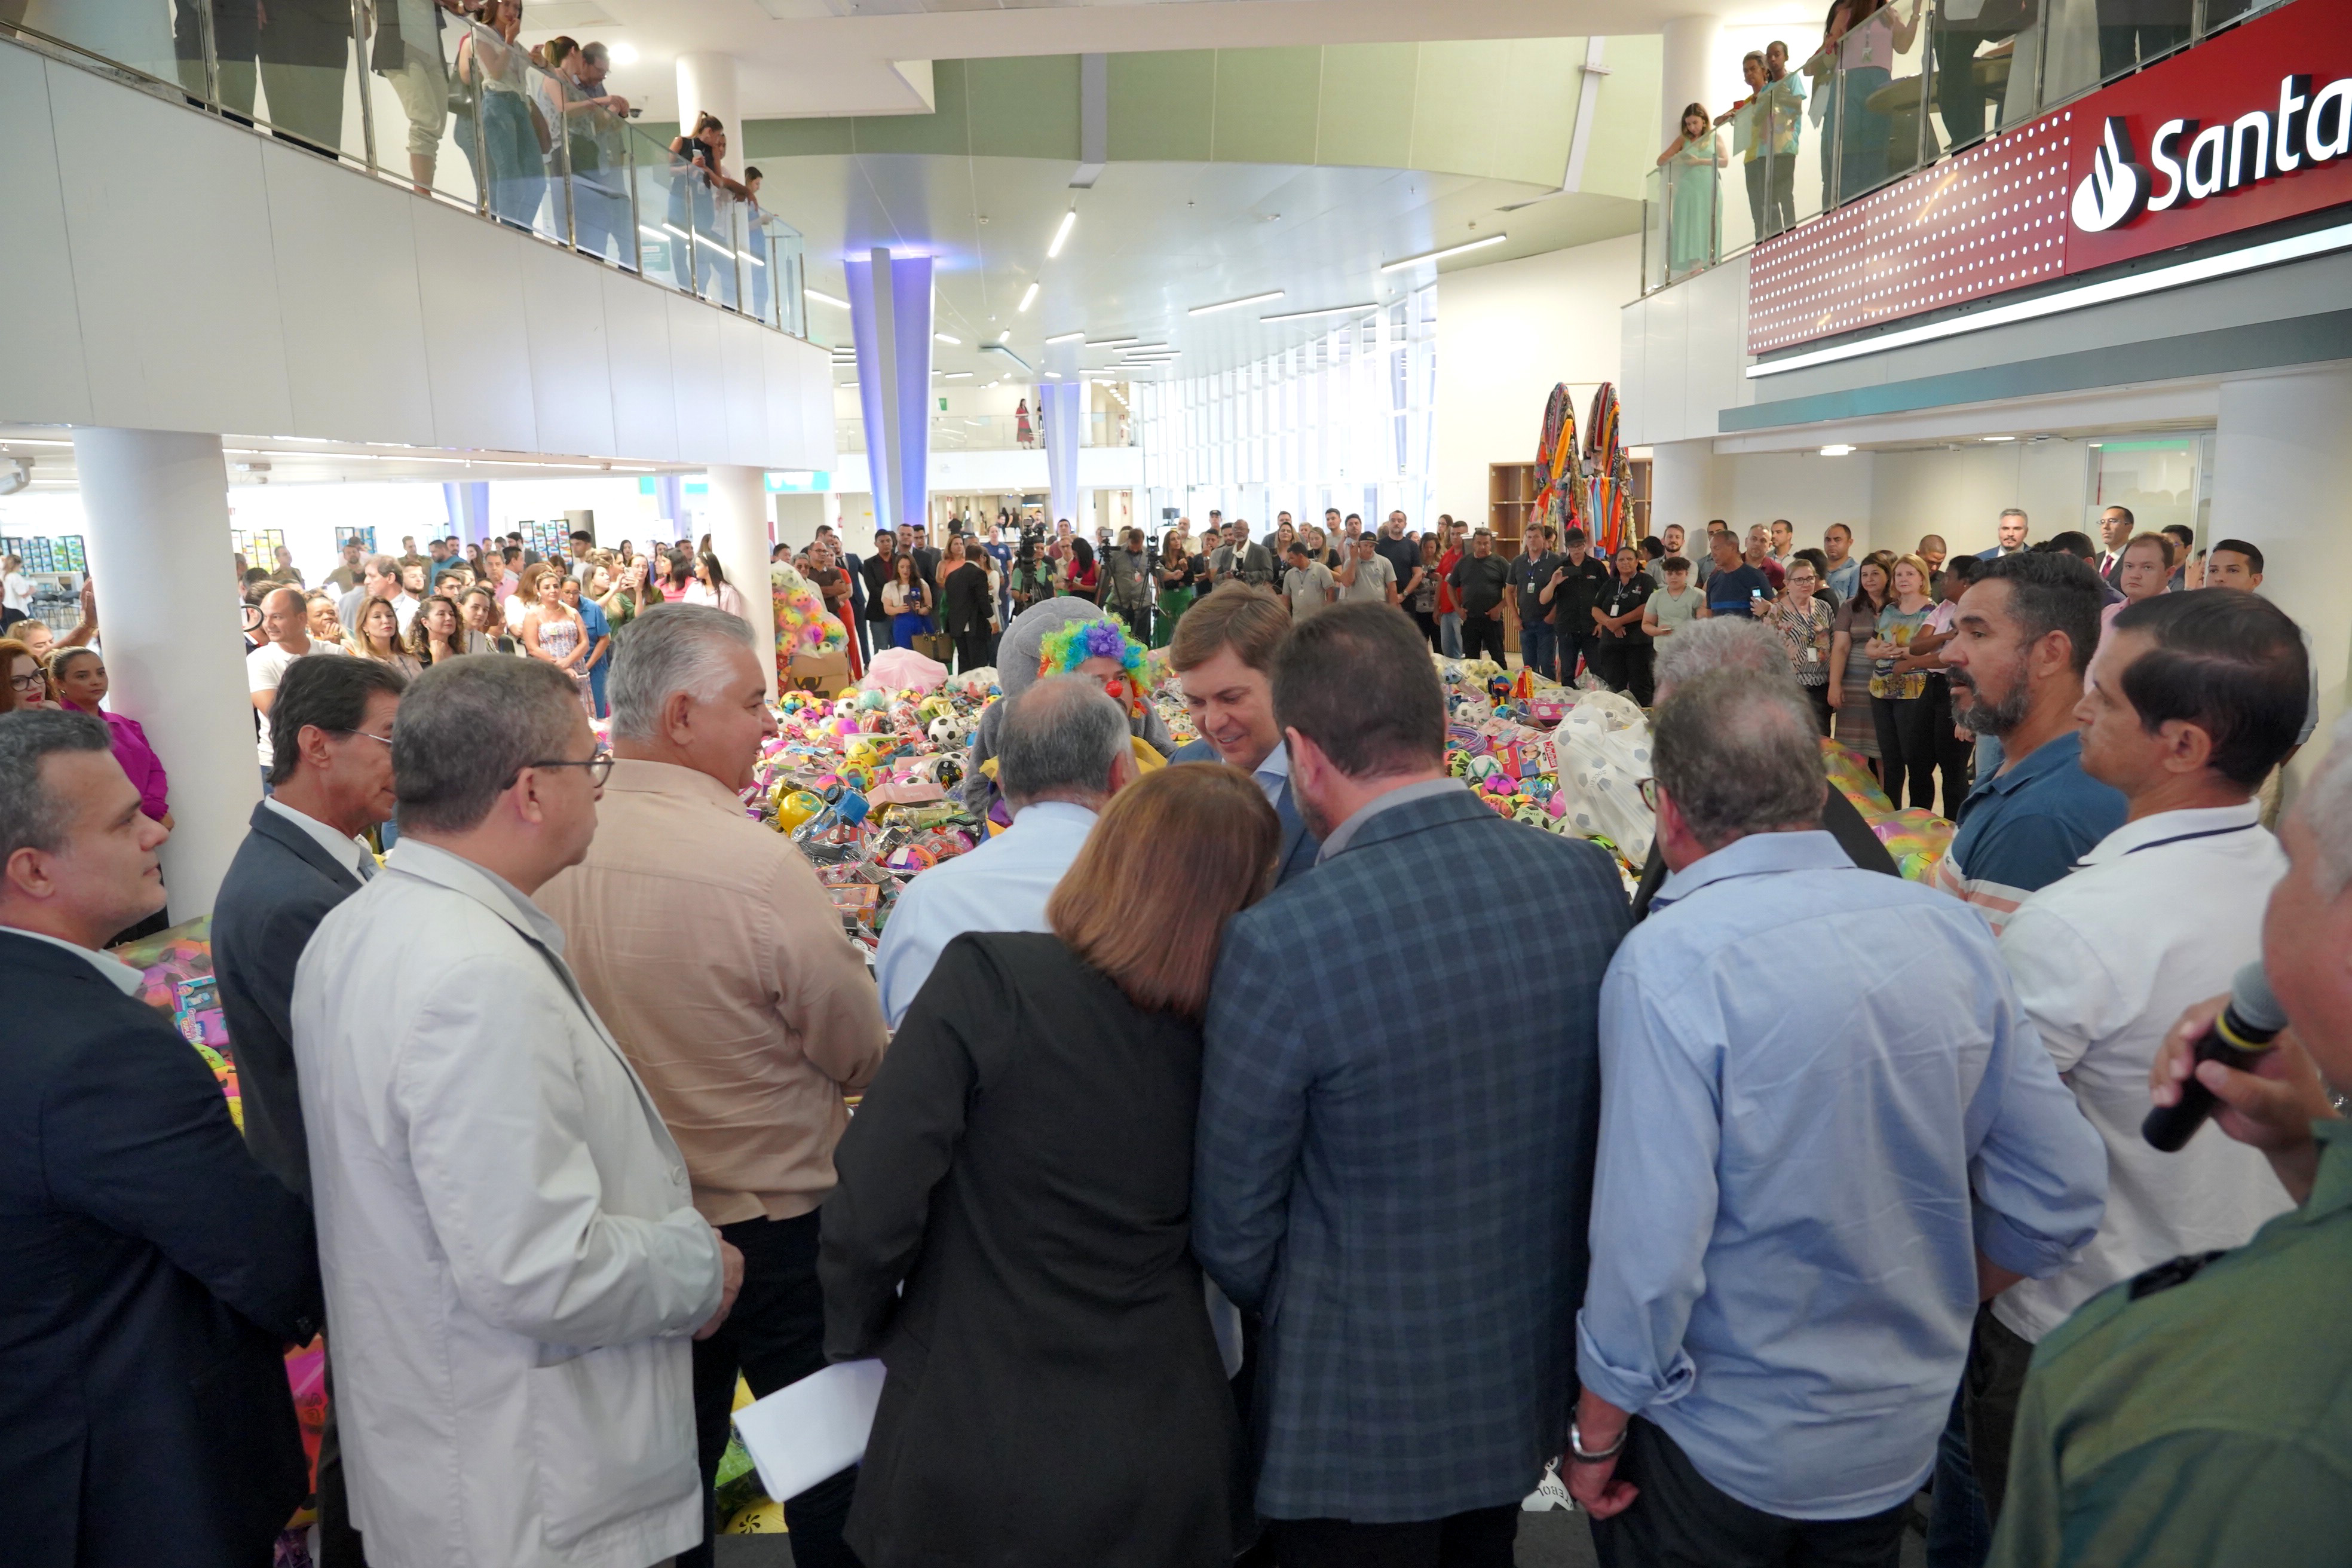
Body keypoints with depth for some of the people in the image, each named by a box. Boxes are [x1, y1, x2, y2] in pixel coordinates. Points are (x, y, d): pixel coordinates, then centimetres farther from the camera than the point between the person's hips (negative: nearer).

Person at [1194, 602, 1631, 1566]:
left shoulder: (1279, 943, -27)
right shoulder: (1590, 880, -12)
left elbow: (1233, 1229, -15)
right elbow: (1607, 1134, 2)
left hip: (1362, 1416, -5)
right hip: (1533, 1384, 5)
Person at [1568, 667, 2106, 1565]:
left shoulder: (1671, 961, -25)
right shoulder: (1952, 932, -7)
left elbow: (1650, 1246, -26)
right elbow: (2063, 1197, -2)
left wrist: (1597, 1432, -10)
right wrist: (1927, 1309, 13)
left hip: (1719, 1450, -5)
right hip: (1904, 1437, 5)